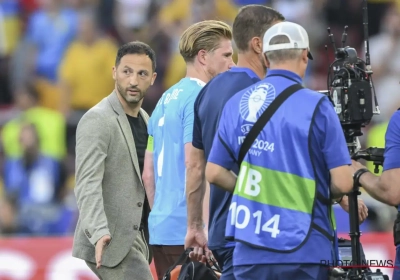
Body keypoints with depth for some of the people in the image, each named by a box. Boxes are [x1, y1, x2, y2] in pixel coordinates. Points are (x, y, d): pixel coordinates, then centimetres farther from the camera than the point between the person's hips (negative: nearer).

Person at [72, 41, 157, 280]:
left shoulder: (145, 119, 14)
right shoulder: (98, 120, -13)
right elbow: (87, 184, -22)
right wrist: (99, 233, -36)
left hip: (136, 238, 9)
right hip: (110, 241, -9)